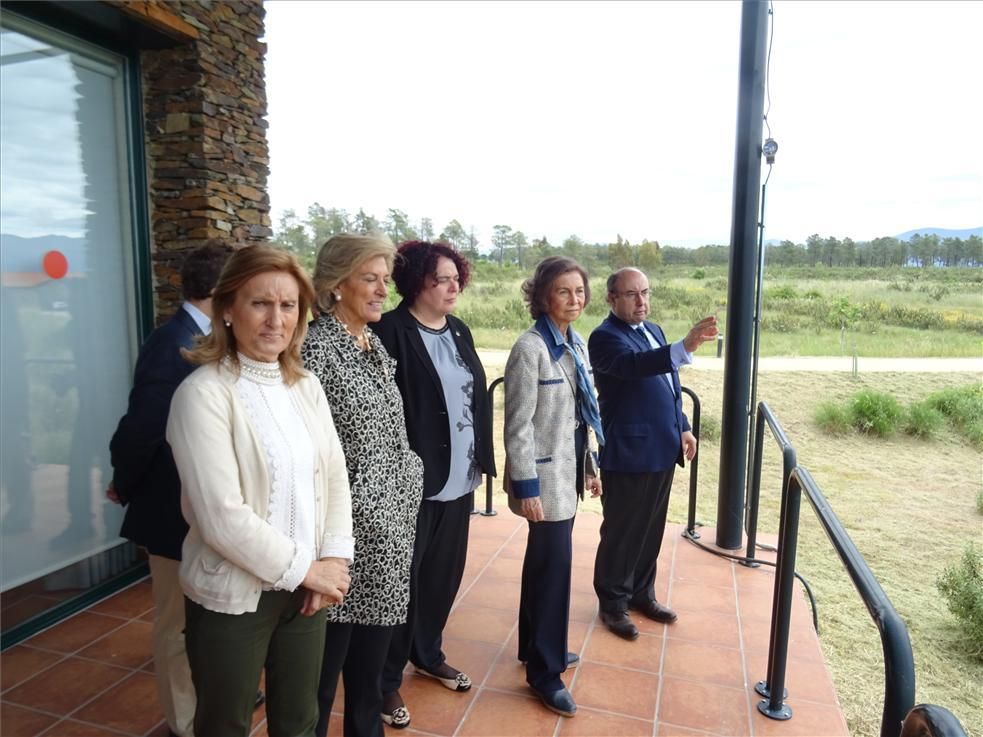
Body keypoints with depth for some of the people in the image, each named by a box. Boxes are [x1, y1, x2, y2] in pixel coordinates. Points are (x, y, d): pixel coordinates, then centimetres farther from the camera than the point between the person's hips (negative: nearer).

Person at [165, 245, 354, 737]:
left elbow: (335, 478, 4)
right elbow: (221, 517, -21)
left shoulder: (307, 387, 3)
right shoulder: (204, 393, -17)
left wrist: (334, 559, -8)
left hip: (305, 589, 5)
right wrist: (305, 568, -15)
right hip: (233, 596, -5)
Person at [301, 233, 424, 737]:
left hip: (388, 529, 7)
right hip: (345, 532, -7)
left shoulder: (376, 346, 9)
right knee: (325, 662, 11)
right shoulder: (316, 347, -15)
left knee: (371, 661, 22)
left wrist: (404, 500, 12)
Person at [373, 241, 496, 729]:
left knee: (445, 573, 20)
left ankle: (428, 655, 42)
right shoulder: (391, 331, -14)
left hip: (459, 478, 7)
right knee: (403, 579, 7)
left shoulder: (459, 331, 10)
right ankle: (386, 680, 26)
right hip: (414, 481, -7)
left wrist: (482, 458, 12)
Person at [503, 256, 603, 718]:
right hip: (545, 475, -8)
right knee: (556, 563, -1)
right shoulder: (531, 348, -18)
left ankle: (537, 646, 35)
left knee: (544, 561, 19)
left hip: (568, 471, 8)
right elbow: (518, 424, -19)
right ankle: (545, 671, 16)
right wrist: (526, 487, -20)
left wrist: (589, 466, 15)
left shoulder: (577, 343, 7)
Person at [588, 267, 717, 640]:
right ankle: (612, 603, 22)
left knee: (651, 529, 18)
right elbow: (634, 364, -35)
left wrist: (683, 427, 16)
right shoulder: (605, 336, -14)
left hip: (661, 451, 8)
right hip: (628, 454, -8)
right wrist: (685, 347, -46)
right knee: (621, 532, 6)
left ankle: (641, 593, 35)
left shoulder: (653, 330, 13)